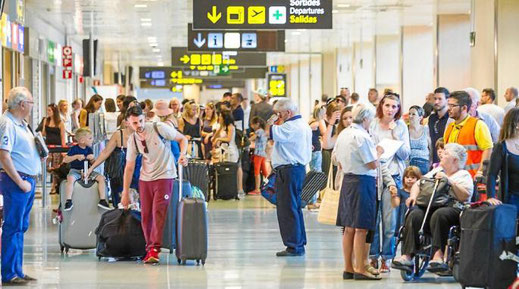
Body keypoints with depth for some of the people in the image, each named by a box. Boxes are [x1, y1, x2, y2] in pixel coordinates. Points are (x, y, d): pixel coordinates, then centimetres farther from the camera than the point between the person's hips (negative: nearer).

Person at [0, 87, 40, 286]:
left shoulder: (21, 123, 16)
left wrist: (41, 150, 11)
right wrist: (20, 182, -21)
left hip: (28, 179, 10)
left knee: (21, 227, 13)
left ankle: (17, 271, 19)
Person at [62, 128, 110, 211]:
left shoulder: (89, 149, 8)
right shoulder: (74, 149, -5)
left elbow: (93, 163, 12)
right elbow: (65, 160, -10)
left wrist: (92, 159, -12)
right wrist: (76, 156, -20)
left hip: (87, 170, 5)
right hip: (75, 170, -5)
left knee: (101, 178, -13)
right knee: (70, 178, -37)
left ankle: (102, 200, -9)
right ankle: (68, 201, -31)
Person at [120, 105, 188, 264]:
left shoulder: (159, 128, -12)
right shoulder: (132, 140, 0)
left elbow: (182, 139, -2)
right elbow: (129, 167, 6)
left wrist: (182, 154, -22)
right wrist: (125, 193, 7)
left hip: (164, 176, -4)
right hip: (145, 179, 4)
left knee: (158, 212, -15)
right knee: (146, 215, 4)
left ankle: (155, 249, -17)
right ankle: (149, 248, 16)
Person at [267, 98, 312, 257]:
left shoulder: (291, 126, -17)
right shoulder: (304, 125, 17)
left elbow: (270, 133, -20)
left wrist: (272, 120, -4)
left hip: (289, 170, -11)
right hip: (299, 168, 11)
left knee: (287, 209, -7)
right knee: (295, 207, 15)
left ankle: (294, 246, -7)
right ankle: (299, 244, 20)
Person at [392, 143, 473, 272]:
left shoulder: (464, 175, 12)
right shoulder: (437, 171, 31)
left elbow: (465, 196, -6)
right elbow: (418, 184, 29)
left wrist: (449, 181, -11)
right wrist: (413, 195, 8)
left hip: (452, 208, -5)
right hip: (430, 207, 5)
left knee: (439, 215, -39)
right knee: (414, 216, -27)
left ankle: (438, 255, -47)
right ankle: (407, 256, -37)